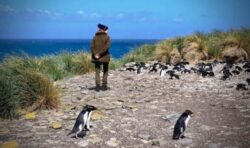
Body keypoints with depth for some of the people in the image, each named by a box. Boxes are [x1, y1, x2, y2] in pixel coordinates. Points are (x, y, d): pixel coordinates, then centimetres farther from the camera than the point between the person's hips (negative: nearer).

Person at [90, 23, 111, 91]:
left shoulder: (95, 37, 5)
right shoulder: (107, 37, -4)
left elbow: (92, 46, -6)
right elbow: (107, 47, -17)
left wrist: (95, 54, -12)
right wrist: (100, 54, -16)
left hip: (96, 57, 2)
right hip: (105, 57, -2)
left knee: (97, 72, 4)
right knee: (105, 72, 12)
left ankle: (98, 86, -3)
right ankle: (104, 85, 9)